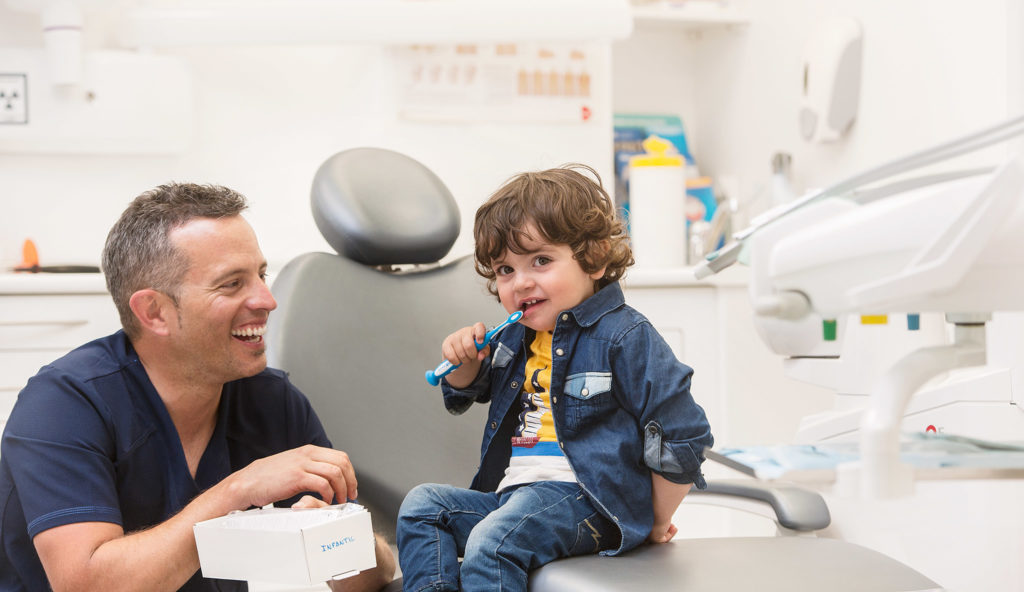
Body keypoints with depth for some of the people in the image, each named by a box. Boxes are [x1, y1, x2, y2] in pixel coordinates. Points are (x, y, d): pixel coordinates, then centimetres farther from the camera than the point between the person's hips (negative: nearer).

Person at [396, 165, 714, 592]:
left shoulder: (625, 338, -12)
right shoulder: (516, 337, 13)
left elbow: (682, 437, -11)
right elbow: (465, 394, 31)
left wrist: (656, 520, -3)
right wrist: (464, 360, 6)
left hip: (584, 496, -9)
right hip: (511, 493, 9)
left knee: (491, 542, -30)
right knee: (422, 504, 0)